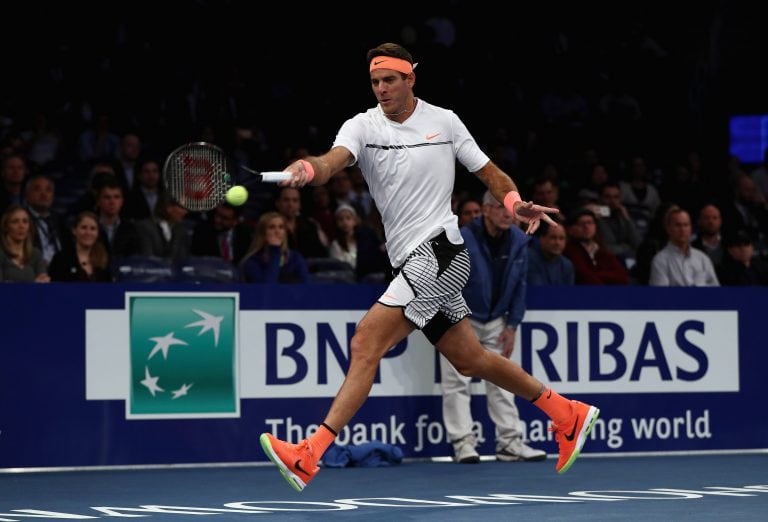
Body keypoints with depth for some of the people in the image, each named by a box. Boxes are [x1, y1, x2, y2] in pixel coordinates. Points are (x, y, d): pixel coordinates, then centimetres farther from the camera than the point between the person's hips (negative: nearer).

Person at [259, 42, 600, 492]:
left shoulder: (444, 121, 1)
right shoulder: (362, 127, 4)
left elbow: (490, 173, 10)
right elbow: (332, 163, -17)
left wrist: (516, 203, -11)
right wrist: (309, 169, -41)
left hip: (440, 252, -6)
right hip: (411, 264, 6)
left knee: (366, 345, -16)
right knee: (471, 360, 15)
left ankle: (309, 457, -20)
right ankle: (568, 415, 32)